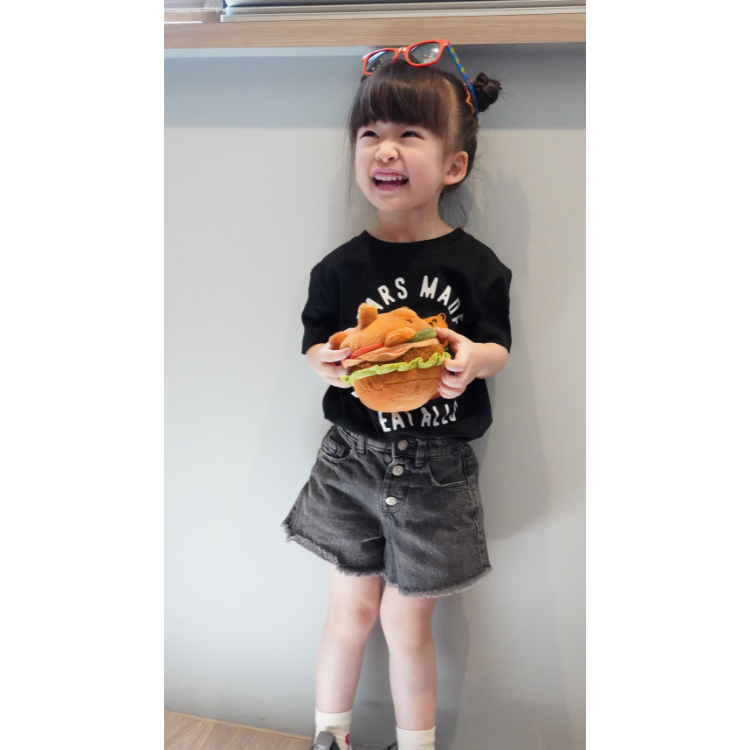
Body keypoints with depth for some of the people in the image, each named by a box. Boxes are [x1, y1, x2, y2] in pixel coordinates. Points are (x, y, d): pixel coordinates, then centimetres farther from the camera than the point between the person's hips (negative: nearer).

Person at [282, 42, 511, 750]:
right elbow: (315, 339, 4)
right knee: (352, 606, 15)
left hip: (436, 471, -1)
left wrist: (472, 360, -23)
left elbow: (496, 344, 0)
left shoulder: (473, 264, -6)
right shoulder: (341, 267, -3)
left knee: (406, 619, 12)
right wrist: (326, 363, -18)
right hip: (353, 458, 2)